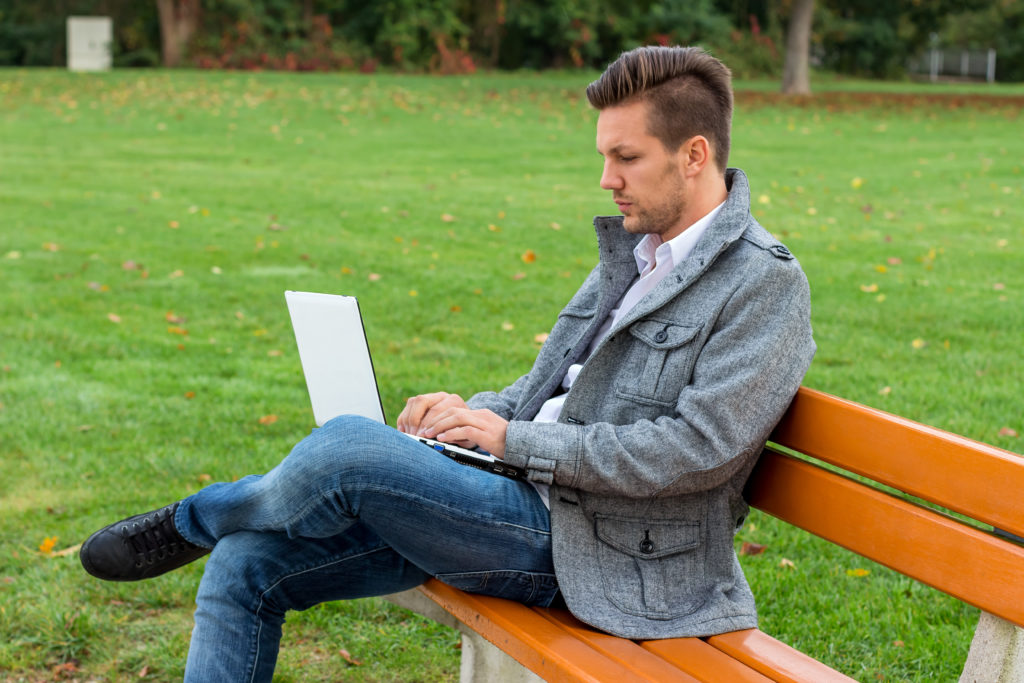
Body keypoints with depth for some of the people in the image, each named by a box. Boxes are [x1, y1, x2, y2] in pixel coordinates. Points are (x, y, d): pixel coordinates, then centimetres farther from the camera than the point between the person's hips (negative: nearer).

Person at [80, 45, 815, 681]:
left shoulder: (767, 284, -10)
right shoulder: (630, 253, 16)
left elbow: (698, 447, -20)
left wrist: (514, 438, -15)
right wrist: (473, 412, 0)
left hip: (586, 549, -8)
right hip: (532, 505, 8)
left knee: (346, 445, -26)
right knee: (247, 563, -3)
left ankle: (191, 522, 6)